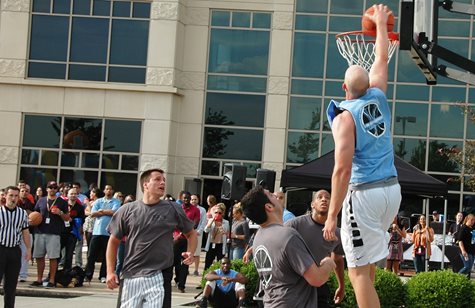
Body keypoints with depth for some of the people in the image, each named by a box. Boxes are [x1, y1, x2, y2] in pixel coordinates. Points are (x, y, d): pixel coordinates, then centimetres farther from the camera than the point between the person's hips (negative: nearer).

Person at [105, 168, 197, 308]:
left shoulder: (173, 209, 4)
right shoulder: (127, 210, 2)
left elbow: (191, 233, 16)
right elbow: (114, 241, 8)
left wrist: (190, 253, -4)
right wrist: (110, 271, 0)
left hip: (160, 276, 0)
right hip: (130, 276, 0)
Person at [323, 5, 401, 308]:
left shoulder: (345, 116, -11)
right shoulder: (378, 98, 6)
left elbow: (342, 170, -18)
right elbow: (382, 59, 25)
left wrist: (332, 215, -15)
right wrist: (381, 23, 39)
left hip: (364, 193, -8)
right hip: (392, 189, 8)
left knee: (359, 269, -5)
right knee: (367, 260, 26)